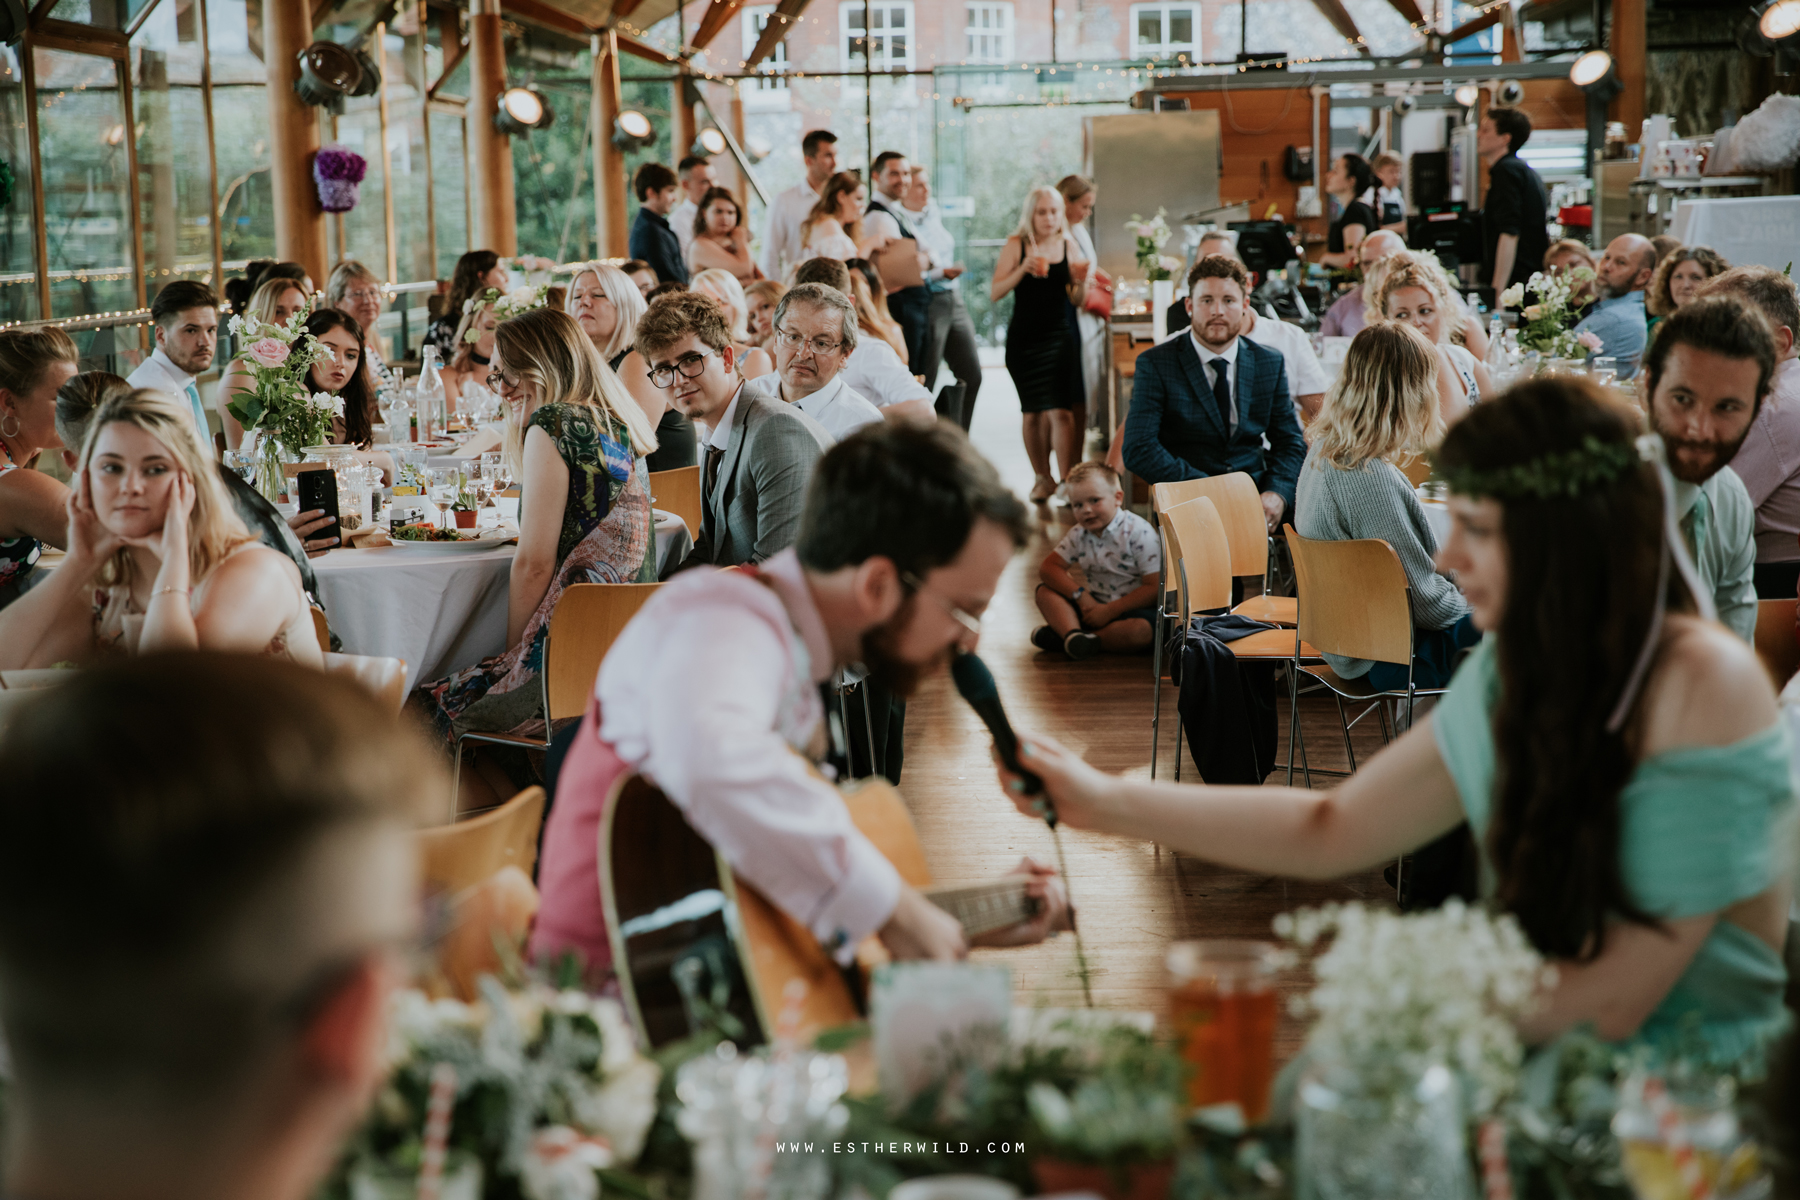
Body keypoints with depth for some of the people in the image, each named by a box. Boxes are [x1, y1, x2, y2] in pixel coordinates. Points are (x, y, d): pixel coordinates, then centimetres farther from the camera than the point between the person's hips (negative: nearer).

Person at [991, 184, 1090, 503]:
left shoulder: (1068, 246, 5)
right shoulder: (1016, 245, -1)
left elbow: (1076, 301, 8)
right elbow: (994, 293, -8)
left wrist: (1082, 281, -12)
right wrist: (1022, 270, -20)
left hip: (1060, 336, 0)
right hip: (1024, 338, 0)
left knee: (1061, 411, -11)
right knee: (1033, 413, 8)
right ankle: (1042, 479, 23)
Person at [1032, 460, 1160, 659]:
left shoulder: (1139, 532, -14)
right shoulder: (1079, 534, 4)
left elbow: (1155, 588, -19)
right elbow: (1048, 568, -1)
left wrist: (1110, 611, -20)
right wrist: (1081, 595, -17)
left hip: (1131, 607, -5)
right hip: (1094, 606, 6)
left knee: (1140, 631, -39)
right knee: (1045, 591, -9)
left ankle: (1063, 637, -30)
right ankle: (1073, 633, -37)